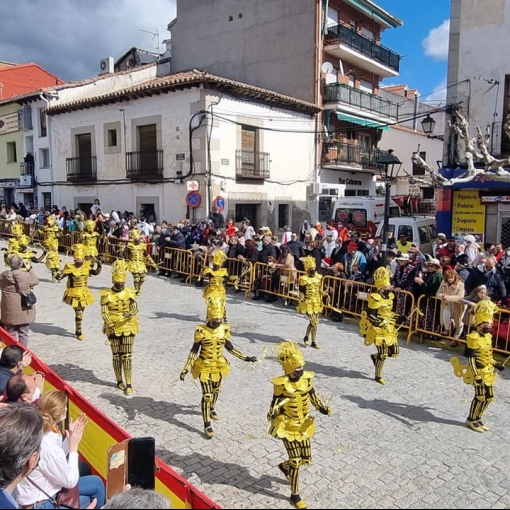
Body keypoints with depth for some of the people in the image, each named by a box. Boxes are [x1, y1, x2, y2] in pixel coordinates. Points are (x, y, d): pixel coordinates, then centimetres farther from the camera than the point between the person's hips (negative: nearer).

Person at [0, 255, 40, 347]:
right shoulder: (26, 275, -14)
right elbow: (36, 281, 5)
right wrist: (29, 269, 9)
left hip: (9, 312, 2)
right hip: (24, 311, -1)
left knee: (11, 334, 12)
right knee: (23, 334, 10)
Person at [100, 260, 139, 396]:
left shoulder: (130, 293, -2)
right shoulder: (106, 295, -5)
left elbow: (135, 308, -11)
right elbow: (104, 312, -10)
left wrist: (132, 313, -34)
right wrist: (109, 324, -26)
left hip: (128, 328, 0)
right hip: (113, 329, 0)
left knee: (127, 357, 1)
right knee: (116, 356, 11)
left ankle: (128, 384, 5)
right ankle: (119, 381, 28)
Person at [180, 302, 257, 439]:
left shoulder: (224, 329, -9)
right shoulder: (201, 330, -19)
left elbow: (229, 347, 4)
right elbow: (194, 350, -11)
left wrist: (245, 358, 4)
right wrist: (186, 368, -14)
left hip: (219, 366, 4)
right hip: (204, 366, -4)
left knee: (216, 390, 24)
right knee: (207, 395, -3)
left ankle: (212, 409, 53)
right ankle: (207, 426, 9)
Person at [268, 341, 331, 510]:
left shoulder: (307, 378, -7)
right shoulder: (281, 383, -20)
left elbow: (313, 397, 5)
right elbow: (275, 403, -12)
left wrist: (323, 408, -8)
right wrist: (272, 415, -30)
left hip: (304, 425, 5)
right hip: (287, 426, -5)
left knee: (306, 459, 13)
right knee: (296, 461, -1)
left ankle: (285, 466, 45)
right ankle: (295, 495, 20)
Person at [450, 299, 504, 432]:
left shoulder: (488, 336, 8)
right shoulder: (474, 338, -18)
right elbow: (471, 359, -20)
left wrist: (496, 364, 13)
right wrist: (476, 375, -24)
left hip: (488, 373, 9)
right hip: (479, 373, -9)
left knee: (489, 397, 14)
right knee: (480, 397, -2)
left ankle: (477, 418, 29)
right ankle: (471, 420, 15)